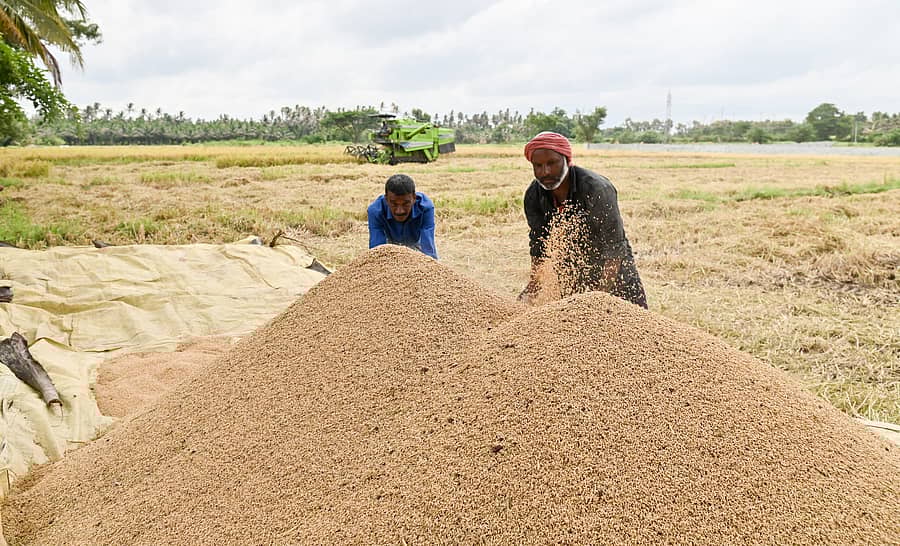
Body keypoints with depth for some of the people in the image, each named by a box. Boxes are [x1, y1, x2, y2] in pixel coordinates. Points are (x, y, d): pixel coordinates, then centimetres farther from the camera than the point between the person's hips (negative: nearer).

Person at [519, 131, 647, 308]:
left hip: (613, 275, -4)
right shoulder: (533, 196, -9)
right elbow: (538, 247, -1)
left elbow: (614, 249, -25)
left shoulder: (597, 189, -25)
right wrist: (532, 289, -13)